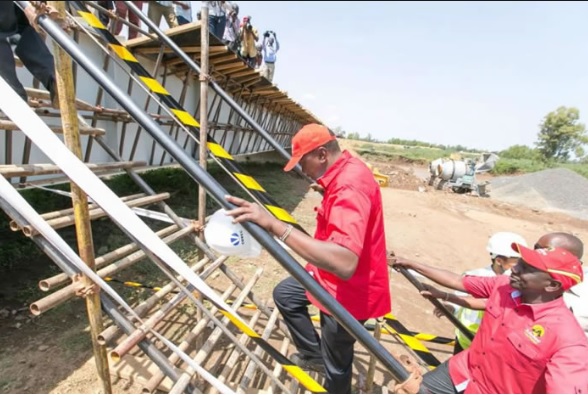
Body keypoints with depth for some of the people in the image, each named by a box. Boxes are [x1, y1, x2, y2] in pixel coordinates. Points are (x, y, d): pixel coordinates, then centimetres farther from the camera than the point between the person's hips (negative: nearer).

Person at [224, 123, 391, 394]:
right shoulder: (345, 172, 1)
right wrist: (325, 189, 14)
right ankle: (313, 354, 37)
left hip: (348, 290, -10)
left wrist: (275, 225, -52)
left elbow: (344, 263, -48)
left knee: (335, 364, 10)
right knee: (284, 294, 20)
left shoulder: (349, 186, -33)